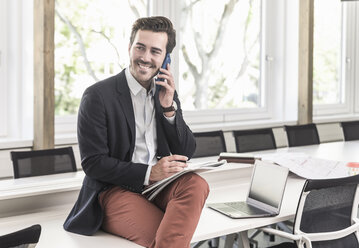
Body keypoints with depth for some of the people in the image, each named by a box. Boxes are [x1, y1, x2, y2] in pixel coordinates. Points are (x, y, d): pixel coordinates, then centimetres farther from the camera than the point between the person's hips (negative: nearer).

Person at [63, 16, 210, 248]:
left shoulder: (167, 94, 13)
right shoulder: (98, 96, -5)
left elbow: (186, 154, 10)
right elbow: (93, 163, -9)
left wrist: (169, 107, -3)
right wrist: (148, 173, -18)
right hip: (115, 190, -6)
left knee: (197, 184, -31)